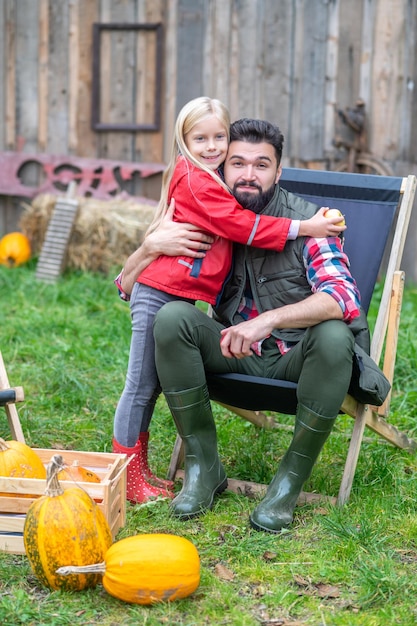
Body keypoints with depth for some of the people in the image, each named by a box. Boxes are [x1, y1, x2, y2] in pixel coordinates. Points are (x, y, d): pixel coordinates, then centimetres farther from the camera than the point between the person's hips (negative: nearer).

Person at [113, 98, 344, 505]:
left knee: (151, 387, 14)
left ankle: (139, 474, 23)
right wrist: (301, 227, -13)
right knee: (141, 387, -2)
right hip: (158, 295, -9)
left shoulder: (210, 181, 18)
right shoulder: (196, 180, -12)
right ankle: (126, 478, 5)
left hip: (180, 298, 9)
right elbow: (240, 225, -15)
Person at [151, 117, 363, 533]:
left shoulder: (306, 222, -13)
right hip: (233, 352, 3)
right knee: (171, 318, -23)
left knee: (333, 337, -35)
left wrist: (270, 320, -43)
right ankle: (204, 466, -13)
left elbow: (344, 297, -29)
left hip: (294, 355, -2)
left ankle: (290, 480, -19)